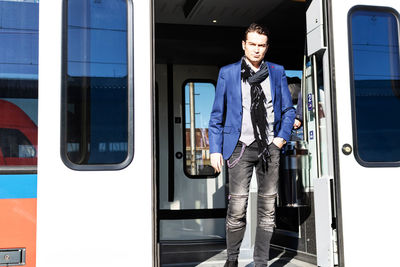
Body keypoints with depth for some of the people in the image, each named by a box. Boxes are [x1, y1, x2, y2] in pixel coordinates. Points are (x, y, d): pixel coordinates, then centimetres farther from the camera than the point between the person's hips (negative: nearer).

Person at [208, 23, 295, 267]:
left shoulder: (277, 72, 11)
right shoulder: (227, 73, 6)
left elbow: (288, 110, 15)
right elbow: (217, 116, 7)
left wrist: (282, 137, 0)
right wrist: (215, 149, 1)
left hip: (270, 147, 3)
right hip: (241, 146, -2)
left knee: (268, 207, 5)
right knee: (238, 207, -8)